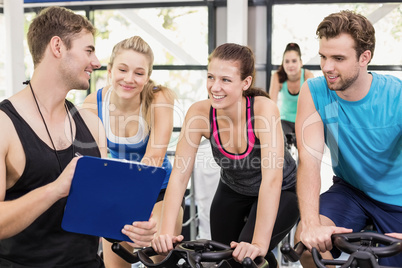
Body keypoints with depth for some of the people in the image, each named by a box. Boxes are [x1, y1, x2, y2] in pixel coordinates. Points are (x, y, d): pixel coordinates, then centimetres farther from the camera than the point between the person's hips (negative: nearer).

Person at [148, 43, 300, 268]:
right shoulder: (199, 113, -23)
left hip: (280, 192, -3)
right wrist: (166, 231, -36)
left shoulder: (264, 109, -33)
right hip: (233, 190, 4)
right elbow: (179, 174, -25)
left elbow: (272, 179, -39)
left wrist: (260, 244, -45)